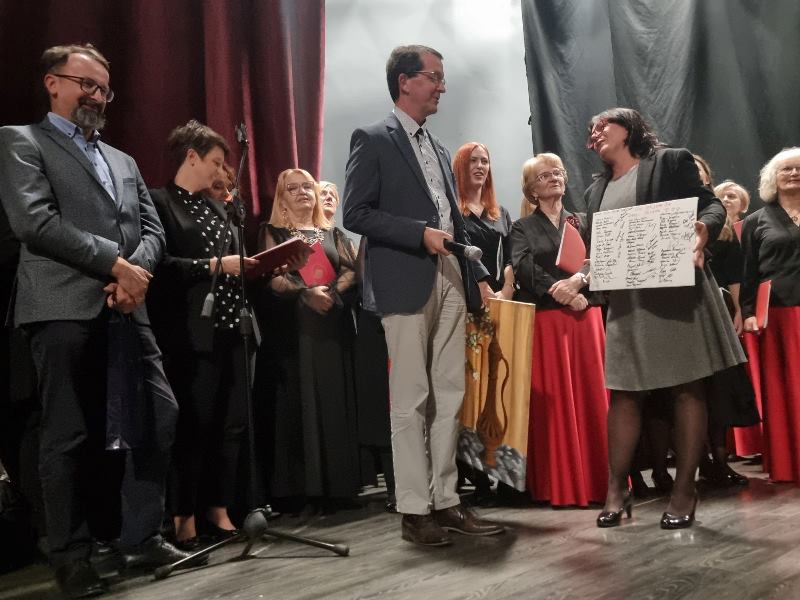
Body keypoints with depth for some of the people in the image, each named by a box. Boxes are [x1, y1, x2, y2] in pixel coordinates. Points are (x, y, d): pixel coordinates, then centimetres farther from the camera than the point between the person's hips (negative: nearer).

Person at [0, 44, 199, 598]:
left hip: (126, 308, 6)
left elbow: (153, 230, 14)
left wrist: (135, 271, -7)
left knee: (159, 415, 3)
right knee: (71, 435, -1)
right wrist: (115, 263, -13)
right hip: (66, 309, -6)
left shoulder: (124, 161, 25)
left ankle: (142, 536, 17)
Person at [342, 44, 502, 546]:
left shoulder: (440, 149, 20)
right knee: (412, 400, -2)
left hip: (450, 281, 7)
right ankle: (414, 508, 7)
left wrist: (479, 277, 11)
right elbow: (356, 213, -10)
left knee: (450, 395, 8)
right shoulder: (373, 140, -1)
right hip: (406, 283, -7)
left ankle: (445, 498, 17)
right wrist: (421, 233, -17)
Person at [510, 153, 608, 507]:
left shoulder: (583, 222, 17)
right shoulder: (523, 228, 9)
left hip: (586, 317, 2)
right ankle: (560, 486, 2)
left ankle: (598, 480, 8)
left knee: (591, 397, 1)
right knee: (554, 401, -3)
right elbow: (523, 268, -7)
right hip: (545, 320, -2)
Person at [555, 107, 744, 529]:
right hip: (625, 300, 5)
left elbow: (711, 204, -2)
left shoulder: (671, 161, 5)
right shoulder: (597, 190, 19)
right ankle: (616, 488, 8)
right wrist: (577, 279, 3)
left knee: (687, 388, -1)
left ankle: (684, 488, 6)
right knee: (623, 394, 2)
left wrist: (702, 231, -24)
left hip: (677, 290, -4)